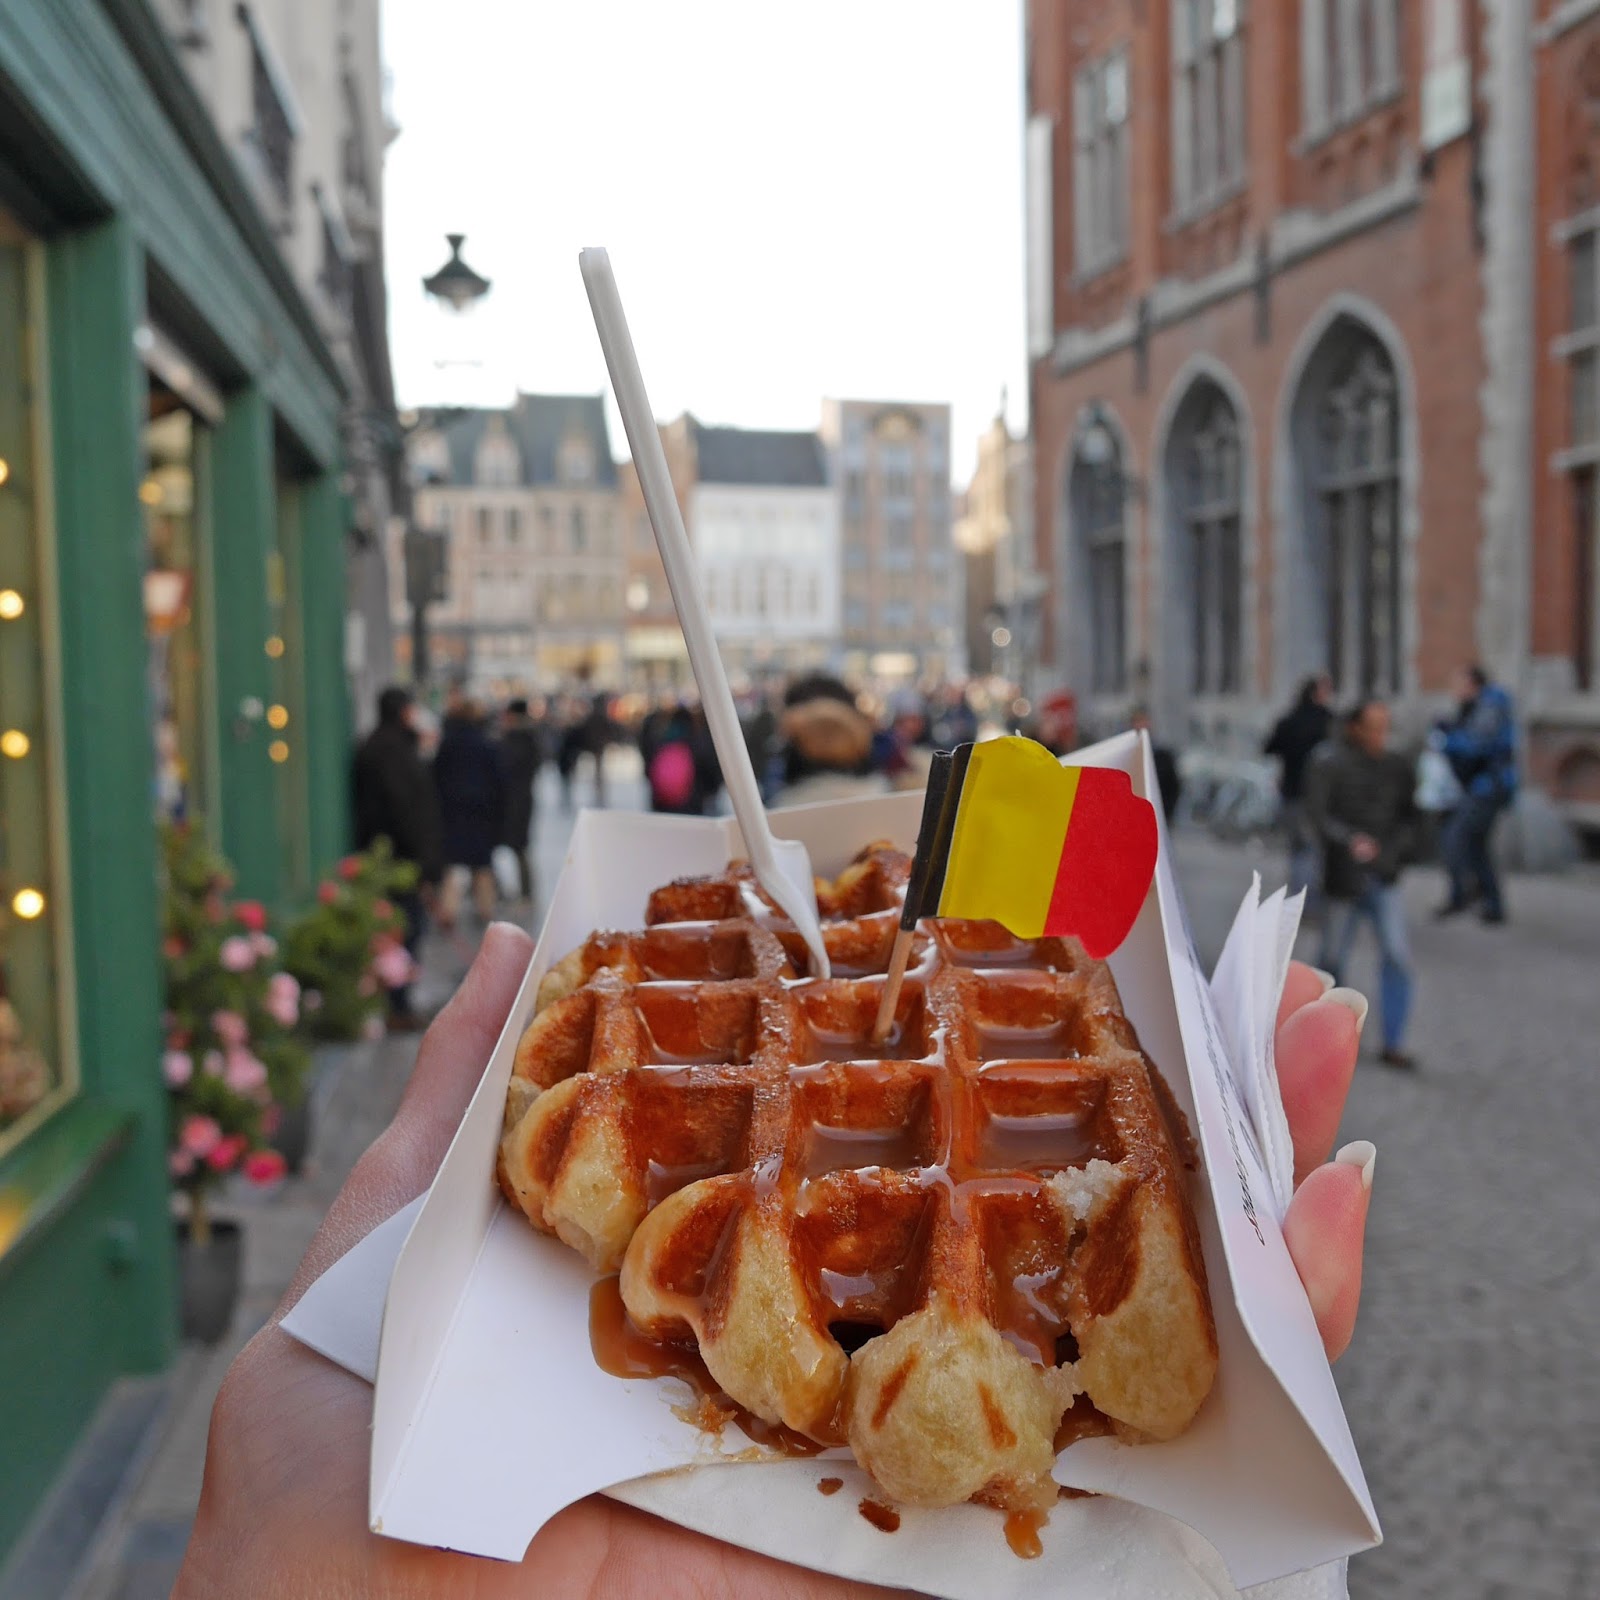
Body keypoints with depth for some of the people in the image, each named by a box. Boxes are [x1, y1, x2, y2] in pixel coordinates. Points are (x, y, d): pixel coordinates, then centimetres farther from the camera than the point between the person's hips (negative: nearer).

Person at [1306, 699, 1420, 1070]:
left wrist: (1398, 850, -1)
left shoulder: (1398, 767, 5)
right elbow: (1317, 814, -16)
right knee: (1334, 958, 8)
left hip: (1384, 878, 2)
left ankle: (1393, 1045, -2)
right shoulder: (1332, 766, -7)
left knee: (1397, 957, -9)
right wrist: (1350, 840, -31)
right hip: (1344, 877, -2)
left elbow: (1409, 817, 16)